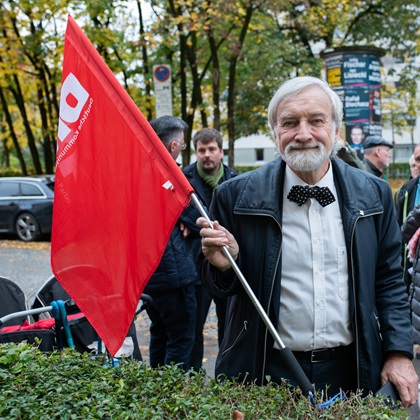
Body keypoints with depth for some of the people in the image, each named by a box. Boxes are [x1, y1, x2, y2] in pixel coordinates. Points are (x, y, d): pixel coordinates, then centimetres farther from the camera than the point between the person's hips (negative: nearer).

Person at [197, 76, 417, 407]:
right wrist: (223, 264, -21)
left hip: (349, 371, 2)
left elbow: (389, 281, 6)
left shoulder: (374, 194, -1)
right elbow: (222, 286, 1)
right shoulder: (237, 196, -8)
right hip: (266, 373, -1)